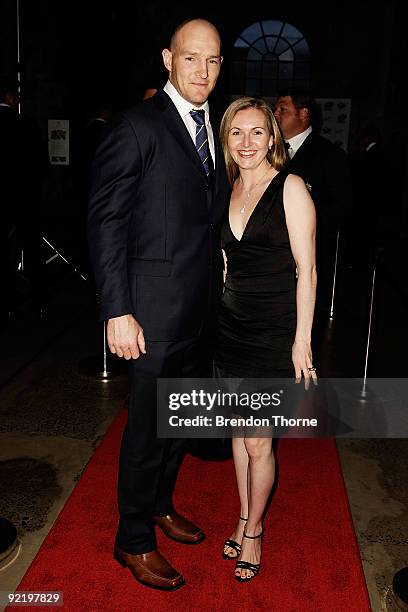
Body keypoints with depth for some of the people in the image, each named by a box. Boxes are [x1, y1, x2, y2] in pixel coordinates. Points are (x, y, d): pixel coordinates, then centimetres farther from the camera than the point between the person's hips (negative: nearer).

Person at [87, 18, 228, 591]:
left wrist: (219, 268, 7)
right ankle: (134, 540, 27)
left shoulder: (215, 129, 11)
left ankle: (159, 504, 43)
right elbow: (106, 220, -14)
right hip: (157, 307, -7)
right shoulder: (138, 126, -11)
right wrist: (118, 312, -18)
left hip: (203, 307, 7)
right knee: (149, 425, 5)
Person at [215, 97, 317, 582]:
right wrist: (214, 316, 11)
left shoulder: (290, 187, -9)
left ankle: (253, 530, 24)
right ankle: (244, 519, 34)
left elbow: (306, 270, -10)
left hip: (275, 328, -5)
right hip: (231, 321, 5)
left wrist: (302, 339, -13)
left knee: (258, 441, 1)